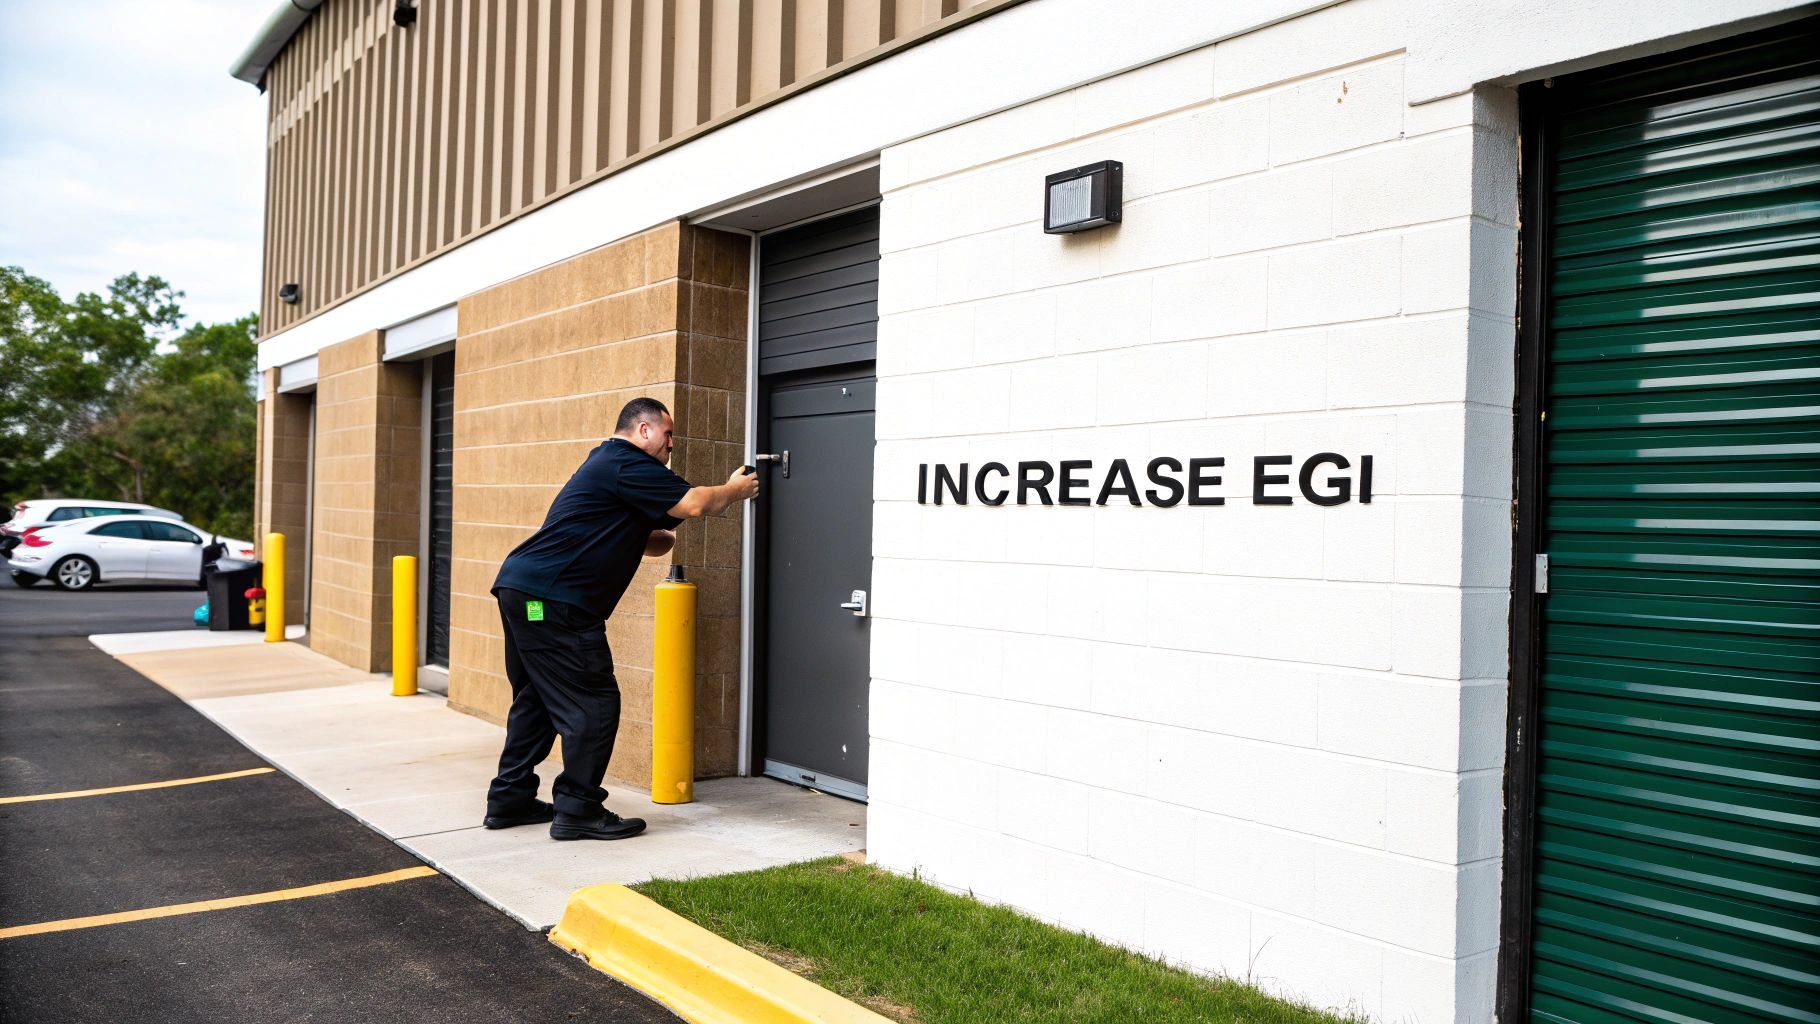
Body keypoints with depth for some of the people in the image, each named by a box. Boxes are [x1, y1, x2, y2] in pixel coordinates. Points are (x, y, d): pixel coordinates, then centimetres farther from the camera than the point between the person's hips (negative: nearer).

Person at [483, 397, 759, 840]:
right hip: (551, 600, -11)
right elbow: (693, 504, -14)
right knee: (594, 704, -5)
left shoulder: (608, 464, 24)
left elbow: (651, 541, 26)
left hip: (521, 590, 11)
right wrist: (735, 490, 3)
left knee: (536, 699, 18)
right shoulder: (626, 464, -10)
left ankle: (510, 799, 25)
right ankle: (577, 809, 1)